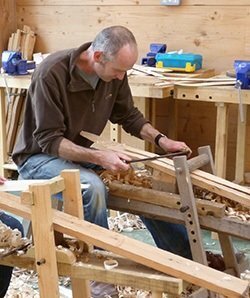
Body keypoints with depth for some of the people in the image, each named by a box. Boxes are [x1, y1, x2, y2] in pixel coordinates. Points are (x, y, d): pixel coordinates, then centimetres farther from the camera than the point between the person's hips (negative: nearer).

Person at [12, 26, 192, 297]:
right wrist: (98, 157, -38)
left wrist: (161, 140, -11)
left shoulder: (113, 72, -8)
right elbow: (48, 139, -27)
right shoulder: (52, 73, -28)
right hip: (40, 156, -6)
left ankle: (186, 255, 9)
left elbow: (129, 115, 5)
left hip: (83, 152, 7)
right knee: (92, 187, -34)